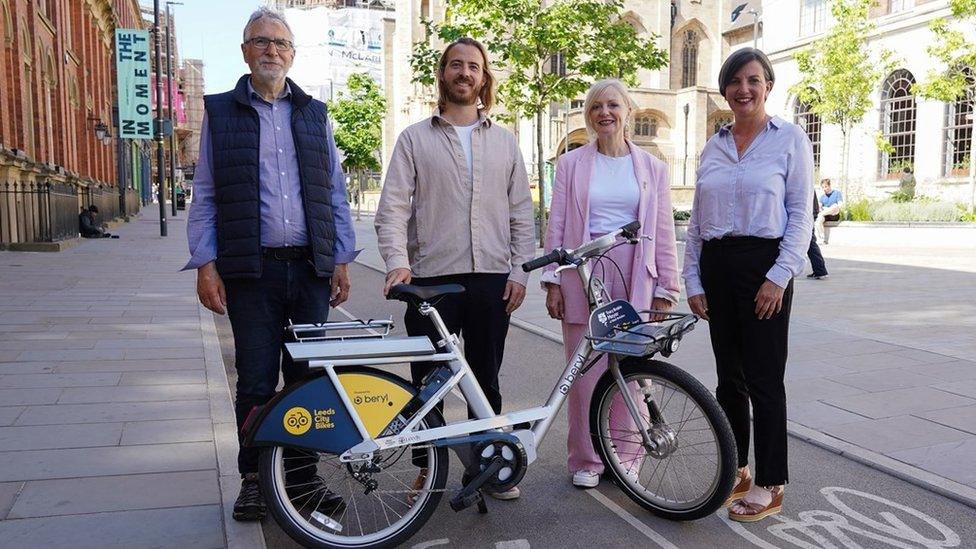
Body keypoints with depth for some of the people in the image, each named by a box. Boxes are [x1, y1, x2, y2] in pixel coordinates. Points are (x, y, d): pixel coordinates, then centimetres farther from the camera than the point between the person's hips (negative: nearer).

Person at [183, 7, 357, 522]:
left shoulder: (314, 113, 13)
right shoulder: (220, 111, 8)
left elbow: (335, 192, 12)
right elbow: (204, 196, 5)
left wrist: (342, 259, 5)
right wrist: (205, 265, -4)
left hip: (311, 267, 2)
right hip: (251, 271, -2)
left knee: (308, 375, 7)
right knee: (256, 381, 3)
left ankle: (303, 472, 21)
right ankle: (253, 477, 21)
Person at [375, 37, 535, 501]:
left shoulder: (504, 141, 12)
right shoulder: (415, 138, 5)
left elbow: (521, 212, 11)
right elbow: (393, 207, -3)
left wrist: (519, 271, 1)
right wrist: (397, 262, -18)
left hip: (491, 279, 2)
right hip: (431, 278, -1)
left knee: (486, 381, 11)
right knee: (427, 382, 6)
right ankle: (428, 470, 22)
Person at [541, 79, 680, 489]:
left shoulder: (652, 168, 9)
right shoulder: (571, 164, 7)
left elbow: (663, 234, 7)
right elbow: (556, 226, 5)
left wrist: (665, 289, 3)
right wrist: (552, 281, -2)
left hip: (634, 274, 1)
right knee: (586, 370, 2)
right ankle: (587, 461, 16)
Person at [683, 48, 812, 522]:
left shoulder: (790, 139, 0)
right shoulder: (713, 146, 12)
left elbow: (800, 215, -5)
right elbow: (696, 220, 11)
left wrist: (779, 276, -13)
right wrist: (692, 280, 6)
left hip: (763, 263, -4)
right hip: (716, 266, 5)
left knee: (764, 379, -1)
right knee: (729, 376, 11)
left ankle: (770, 486, 12)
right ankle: (737, 469, 26)